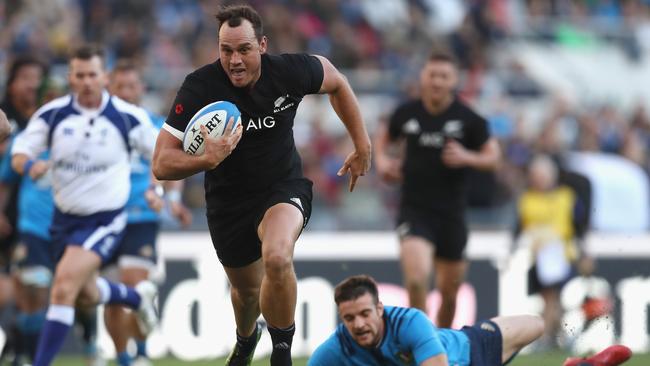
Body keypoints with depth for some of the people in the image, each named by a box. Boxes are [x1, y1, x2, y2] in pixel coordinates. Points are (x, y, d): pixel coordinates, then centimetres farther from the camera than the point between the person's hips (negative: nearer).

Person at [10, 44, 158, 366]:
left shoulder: (128, 117, -11)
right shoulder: (52, 114, -6)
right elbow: (18, 156, -6)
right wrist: (30, 166, -28)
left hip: (105, 219, -5)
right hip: (65, 217, 5)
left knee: (64, 287, -22)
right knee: (84, 295, 21)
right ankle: (138, 296, 53)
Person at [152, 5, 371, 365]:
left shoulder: (290, 71, -20)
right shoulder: (199, 87, -24)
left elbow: (336, 82, 5)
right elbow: (162, 164, -24)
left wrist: (362, 146, 7)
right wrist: (208, 159, -43)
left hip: (284, 186, -1)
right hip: (228, 198, 1)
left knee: (277, 259, -33)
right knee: (246, 289, 20)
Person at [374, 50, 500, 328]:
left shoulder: (468, 119, -3)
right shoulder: (407, 113, 1)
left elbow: (493, 156, 3)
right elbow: (384, 137, 22)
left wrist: (466, 157, -16)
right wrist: (382, 160, 2)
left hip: (451, 213, 1)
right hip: (414, 209, -1)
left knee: (449, 291, 11)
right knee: (417, 279, -23)